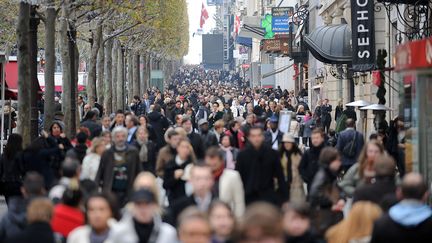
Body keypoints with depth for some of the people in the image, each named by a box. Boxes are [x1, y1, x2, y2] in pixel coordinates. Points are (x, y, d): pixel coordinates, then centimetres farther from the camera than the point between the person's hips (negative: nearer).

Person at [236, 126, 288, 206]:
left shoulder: (272, 154, -1)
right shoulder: (242, 155, 0)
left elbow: (280, 177, 2)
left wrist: (285, 197, -1)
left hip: (269, 196, 0)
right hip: (249, 197, 1)